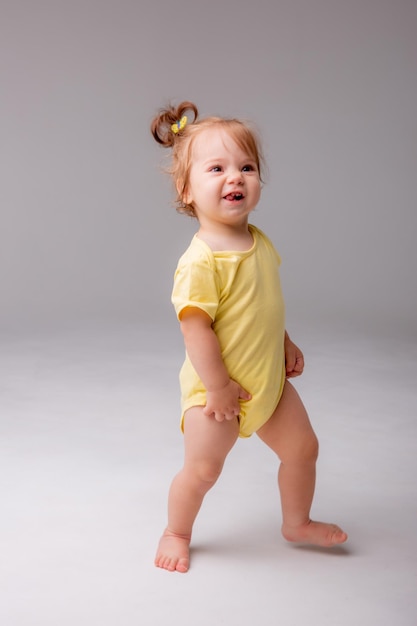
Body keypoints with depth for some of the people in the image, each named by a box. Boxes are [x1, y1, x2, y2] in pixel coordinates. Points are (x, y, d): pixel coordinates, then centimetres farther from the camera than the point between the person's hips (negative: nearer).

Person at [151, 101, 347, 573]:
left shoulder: (259, 241, 0)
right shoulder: (200, 261, -27)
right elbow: (195, 327, -26)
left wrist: (285, 344, 17)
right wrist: (217, 388, -22)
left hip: (268, 378, 8)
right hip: (216, 388, -8)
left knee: (302, 446, 16)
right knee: (202, 468, 1)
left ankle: (297, 523, 38)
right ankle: (176, 533, 29)